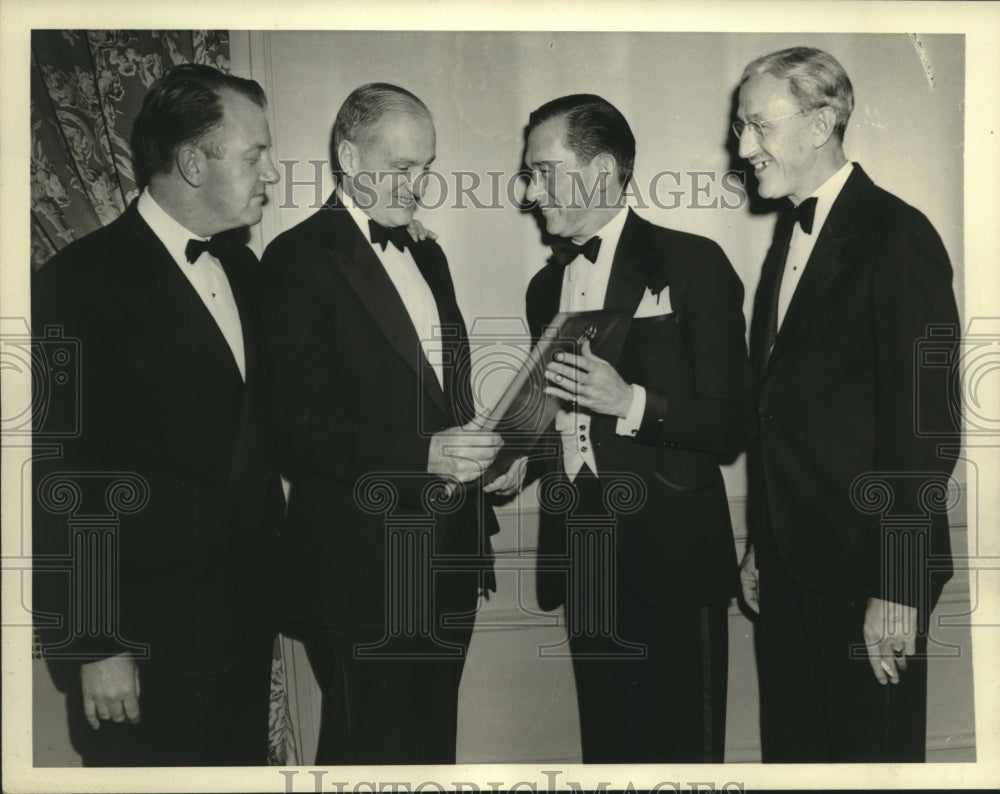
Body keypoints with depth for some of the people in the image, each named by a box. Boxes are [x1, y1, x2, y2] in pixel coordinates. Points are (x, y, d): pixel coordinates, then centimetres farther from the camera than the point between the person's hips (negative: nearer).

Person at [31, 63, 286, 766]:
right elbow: (63, 481, -15)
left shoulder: (242, 267, 9)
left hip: (247, 621, 7)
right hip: (145, 642, -7)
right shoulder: (81, 281, -14)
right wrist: (94, 648, -14)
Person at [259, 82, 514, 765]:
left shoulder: (427, 257, 16)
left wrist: (482, 455, 4)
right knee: (374, 753, 4)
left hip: (447, 560, 7)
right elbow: (299, 421, -17)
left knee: (434, 742, 17)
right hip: (363, 568, -7)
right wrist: (423, 453, -25)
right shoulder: (300, 258, -9)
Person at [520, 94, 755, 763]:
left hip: (668, 561, -5)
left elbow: (734, 425, -8)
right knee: (606, 751, 14)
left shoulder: (691, 264, -4)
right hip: (580, 562, 6)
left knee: (679, 754, 2)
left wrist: (631, 403, -20)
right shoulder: (546, 286, 15)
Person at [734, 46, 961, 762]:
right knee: (791, 747, 16)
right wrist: (762, 546, 12)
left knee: (870, 750, 7)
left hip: (863, 567, -7)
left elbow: (925, 426, -16)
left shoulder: (897, 236, -12)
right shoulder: (791, 232, 12)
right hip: (789, 558, 8)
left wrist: (897, 589, -18)